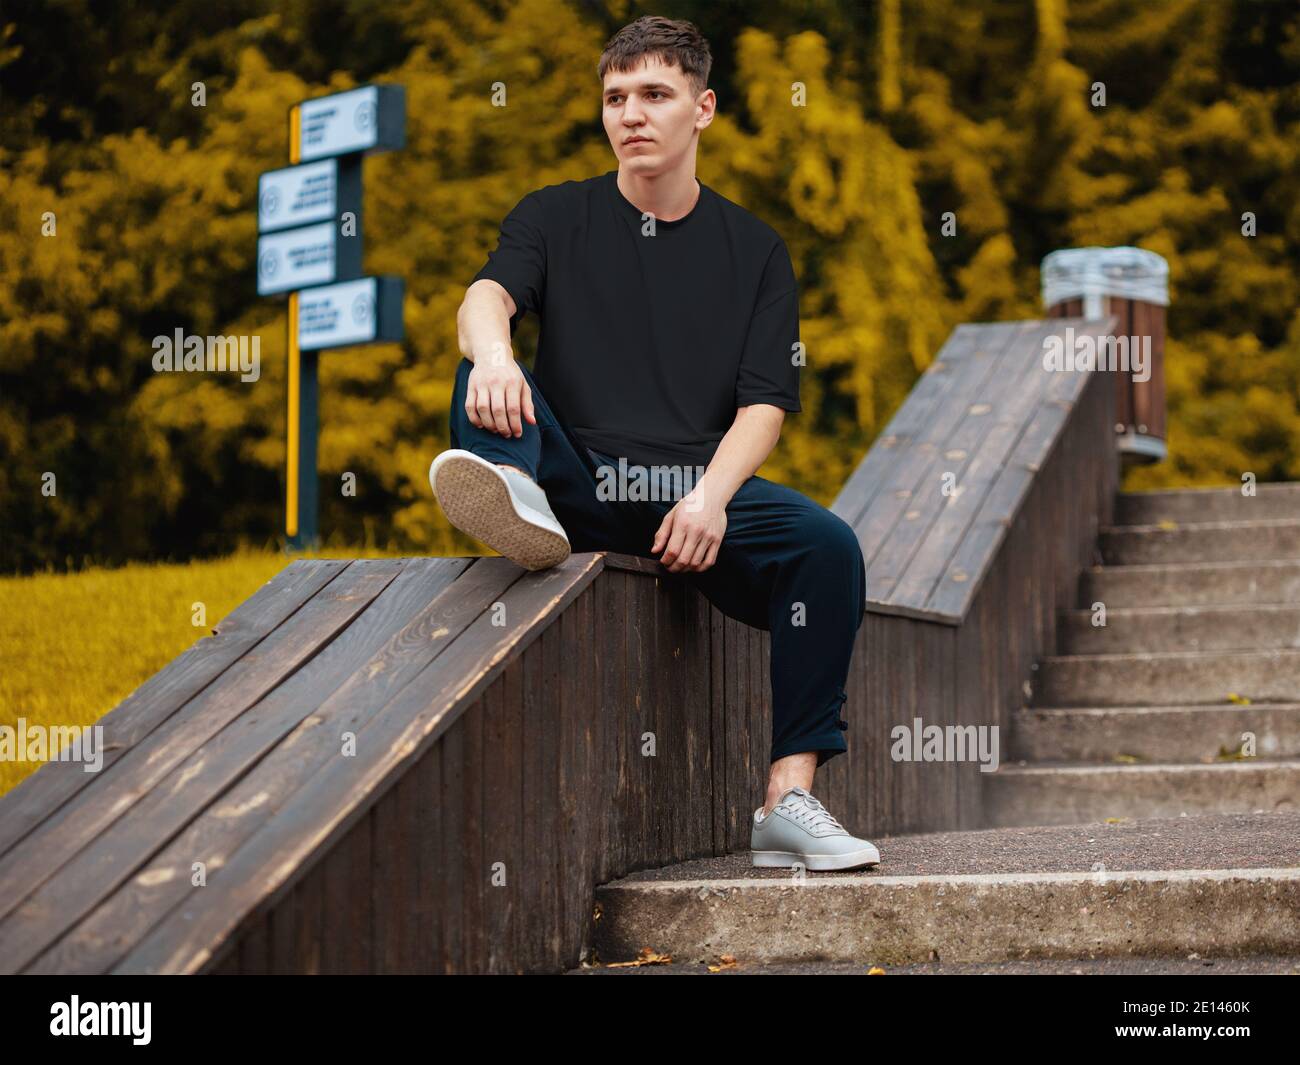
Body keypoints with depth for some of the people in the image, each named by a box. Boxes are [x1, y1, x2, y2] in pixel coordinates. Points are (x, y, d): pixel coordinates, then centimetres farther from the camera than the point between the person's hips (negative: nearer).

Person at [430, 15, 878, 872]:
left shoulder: (754, 249, 16)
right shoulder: (556, 217, 16)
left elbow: (765, 404, 4)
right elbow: (487, 297, -6)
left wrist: (710, 496, -18)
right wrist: (493, 353, -33)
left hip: (699, 486, 0)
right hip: (575, 481, 0)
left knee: (828, 545, -28)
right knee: (484, 379, -27)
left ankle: (789, 799, -29)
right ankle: (517, 499, -61)